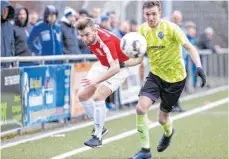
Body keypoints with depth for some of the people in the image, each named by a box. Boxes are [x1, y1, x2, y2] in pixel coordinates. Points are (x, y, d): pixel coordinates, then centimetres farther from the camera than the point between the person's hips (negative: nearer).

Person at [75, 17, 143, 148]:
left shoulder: (106, 41, -38)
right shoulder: (89, 33, -16)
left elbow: (115, 68, -44)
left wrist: (96, 81, -53)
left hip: (119, 67, -8)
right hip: (103, 65, 8)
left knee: (98, 96, -24)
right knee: (83, 95, 3)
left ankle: (98, 136, -13)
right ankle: (99, 127, 18)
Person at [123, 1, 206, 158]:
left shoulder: (170, 28, -19)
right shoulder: (142, 30, -4)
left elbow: (190, 48, -18)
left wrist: (199, 67, -33)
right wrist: (123, 64, -15)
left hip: (175, 77, -4)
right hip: (155, 75, 4)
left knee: (163, 118, 7)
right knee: (141, 107, -19)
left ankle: (168, 133, 48)